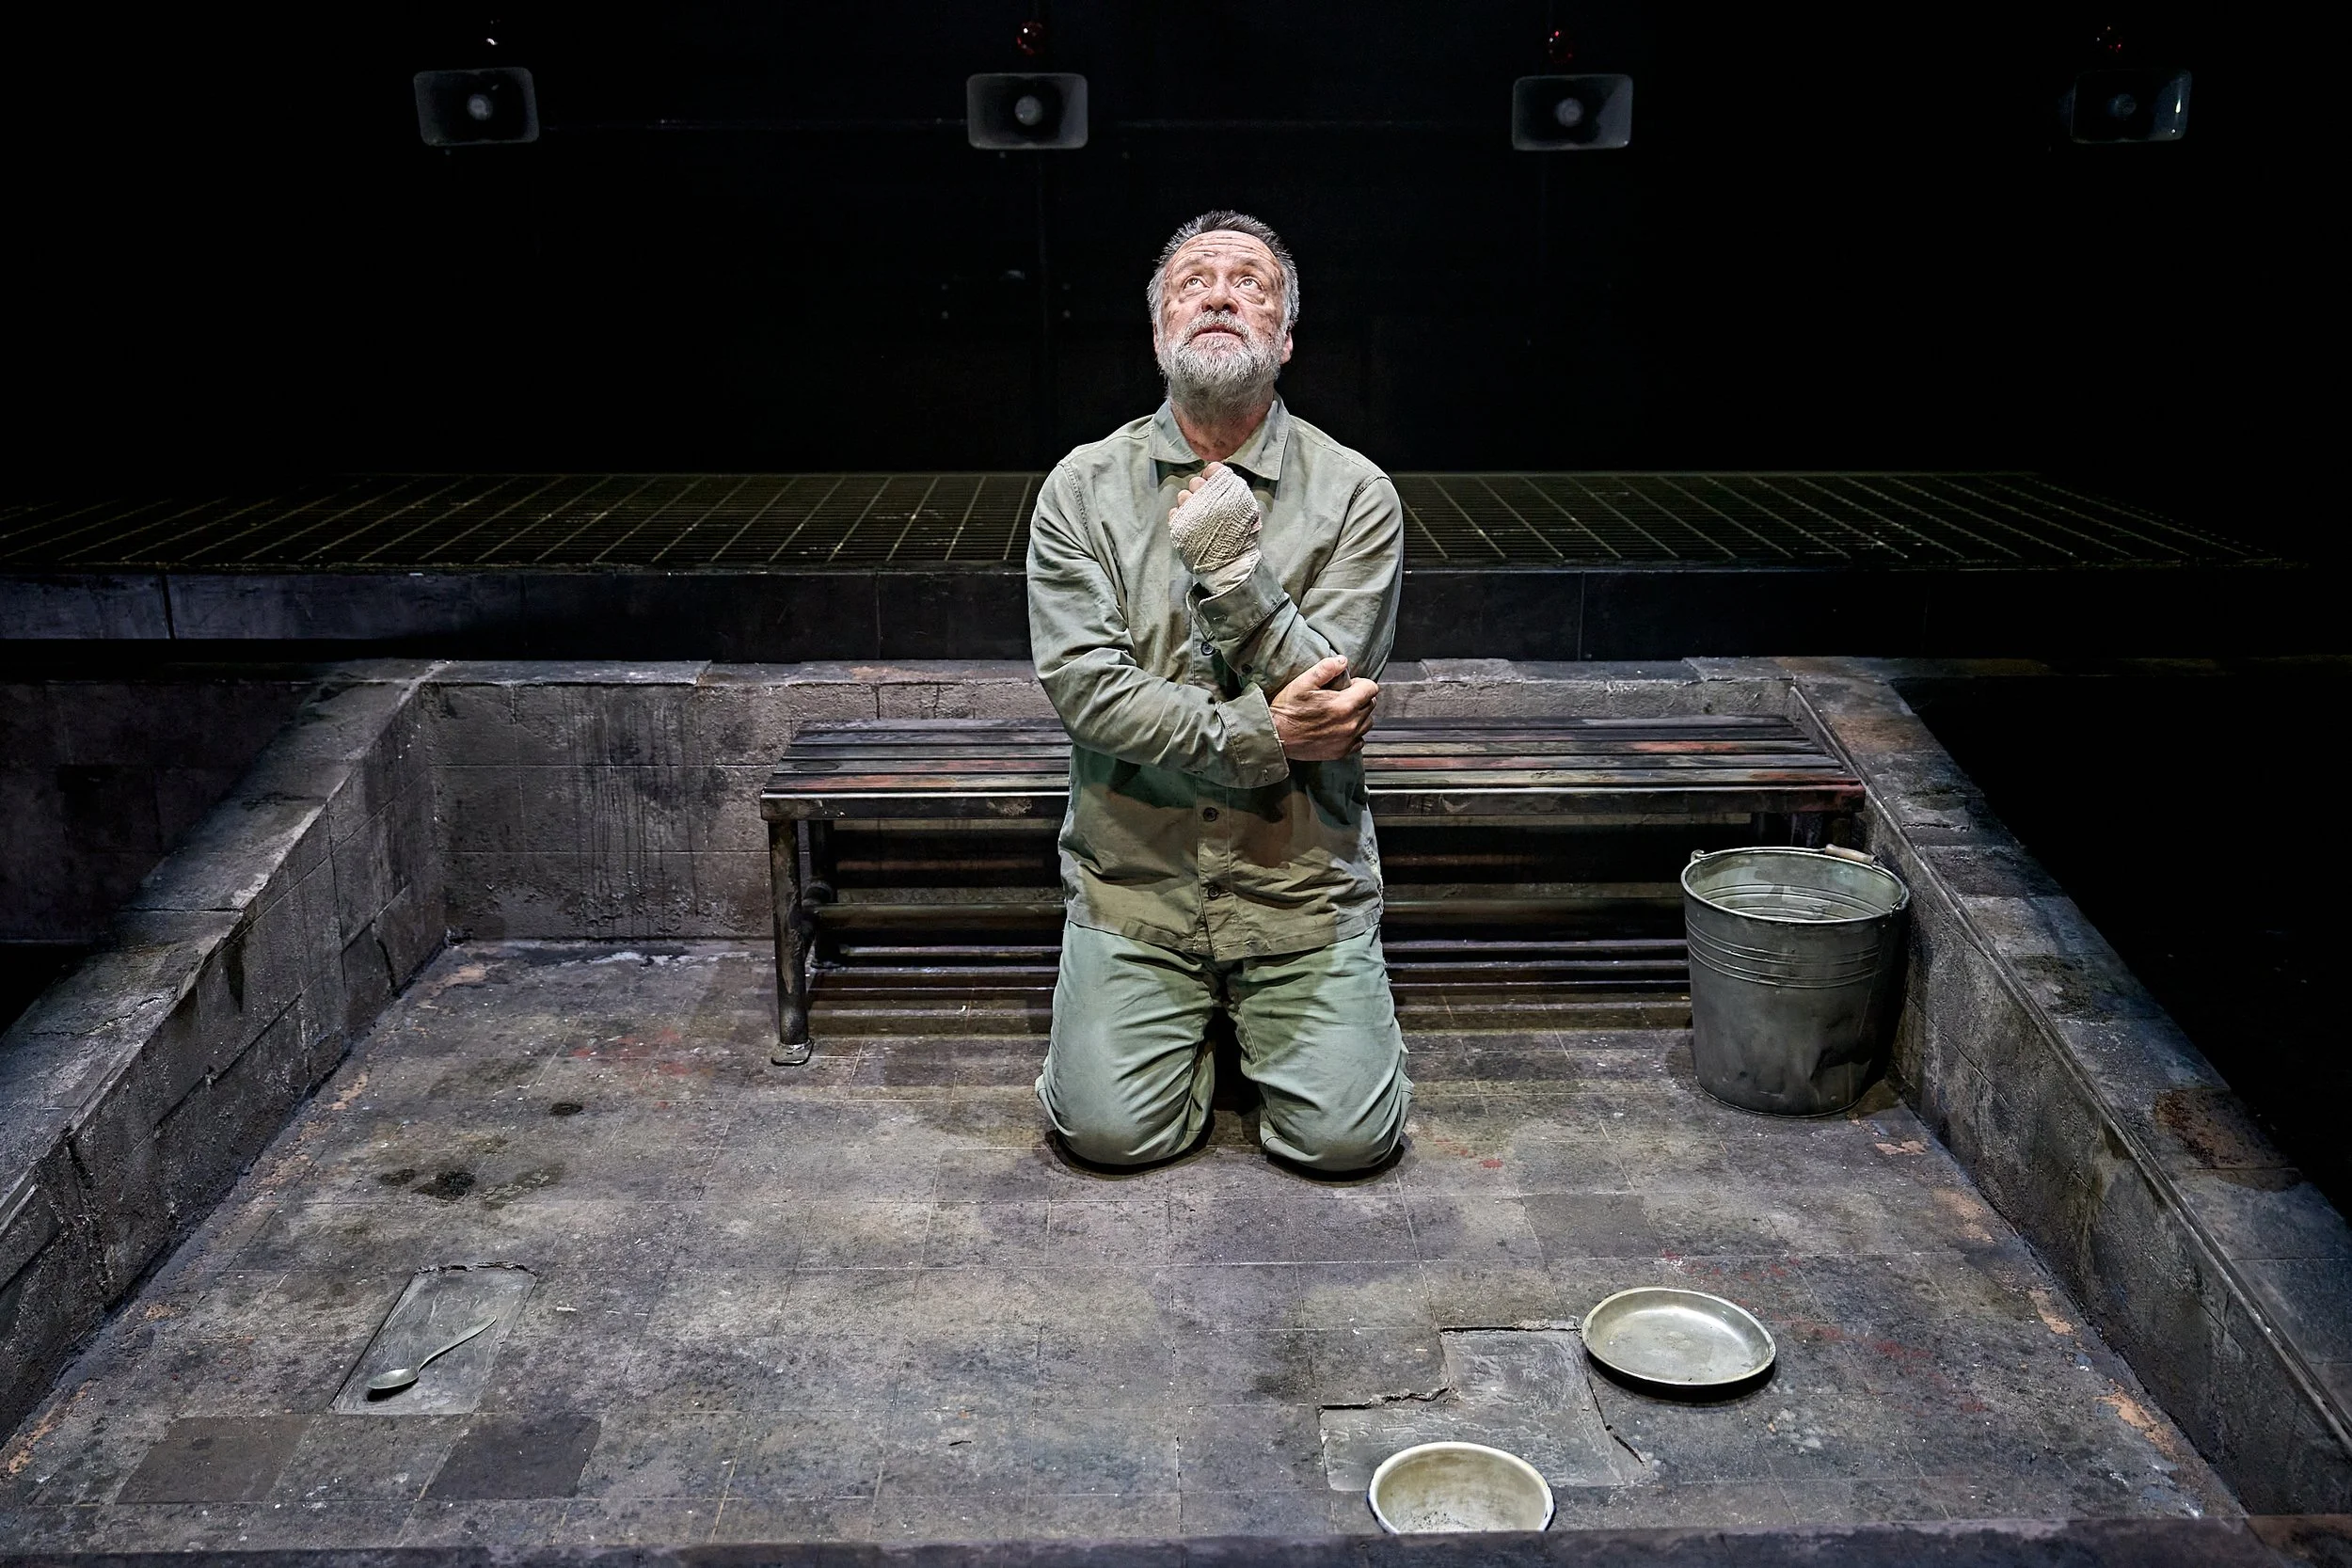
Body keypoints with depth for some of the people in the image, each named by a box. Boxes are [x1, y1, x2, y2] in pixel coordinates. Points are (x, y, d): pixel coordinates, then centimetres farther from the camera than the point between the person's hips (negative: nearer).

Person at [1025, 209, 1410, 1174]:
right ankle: (1193, 1024, 23)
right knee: (1113, 1131, -11)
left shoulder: (1355, 495, -3)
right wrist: (1259, 734, -19)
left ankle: (1265, 1028, 24)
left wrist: (1233, 565, -23)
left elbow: (1327, 699, -11)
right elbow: (1085, 686, -11)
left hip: (1302, 882, 0)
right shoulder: (1085, 488, -1)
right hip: (1134, 875, 1)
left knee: (1347, 1138, -10)